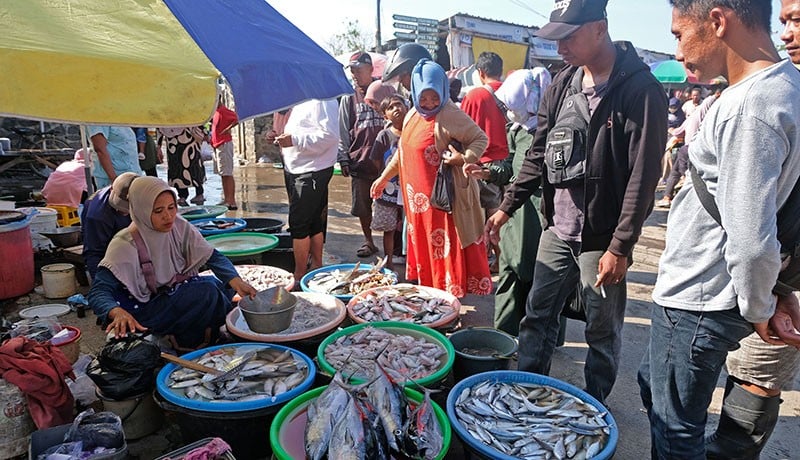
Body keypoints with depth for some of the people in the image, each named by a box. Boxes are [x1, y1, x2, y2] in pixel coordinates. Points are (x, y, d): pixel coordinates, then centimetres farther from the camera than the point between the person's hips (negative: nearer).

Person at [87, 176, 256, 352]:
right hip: (144, 308, -6)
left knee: (221, 284, -17)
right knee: (206, 291, -27)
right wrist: (117, 312, -48)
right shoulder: (126, 244, -21)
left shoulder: (180, 227, -8)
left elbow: (213, 256, -10)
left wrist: (236, 281, -30)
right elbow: (98, 292, -25)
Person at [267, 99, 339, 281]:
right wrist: (279, 137, 7)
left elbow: (330, 135, -24)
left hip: (311, 172, -9)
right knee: (314, 223, 14)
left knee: (299, 224, -7)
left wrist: (294, 140, -25)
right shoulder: (299, 102, 16)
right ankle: (316, 266, 23)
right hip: (295, 170, 9)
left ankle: (299, 275, 2)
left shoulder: (321, 100, -14)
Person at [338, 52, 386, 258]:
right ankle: (368, 241, 24)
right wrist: (343, 158, 1)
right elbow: (343, 130, 7)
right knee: (362, 206, 8)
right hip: (360, 160, 2)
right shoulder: (349, 97, 8)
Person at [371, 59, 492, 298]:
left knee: (446, 249, -1)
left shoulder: (450, 116, -14)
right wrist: (384, 177, 25)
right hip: (418, 198, 8)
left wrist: (465, 158, -28)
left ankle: (452, 294, 11)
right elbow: (403, 152, 21)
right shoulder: (413, 115, 11)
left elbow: (480, 138, -10)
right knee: (422, 247, 17)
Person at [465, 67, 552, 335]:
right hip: (516, 215, 7)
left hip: (542, 217, -7)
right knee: (510, 274, 12)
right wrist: (489, 173, 4)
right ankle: (506, 334, 26)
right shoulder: (517, 131, 11)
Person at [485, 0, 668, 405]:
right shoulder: (563, 83, 7)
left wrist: (620, 247, -16)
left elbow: (643, 177, -15)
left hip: (602, 239, -6)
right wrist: (507, 207, 8)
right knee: (537, 316, 15)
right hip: (557, 230, 6)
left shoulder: (640, 89, -12)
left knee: (602, 332, 11)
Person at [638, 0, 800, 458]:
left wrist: (759, 309, -9)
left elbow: (751, 242, -27)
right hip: (693, 292, 10)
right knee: (654, 389, 27)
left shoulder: (751, 108, -26)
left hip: (696, 307, -10)